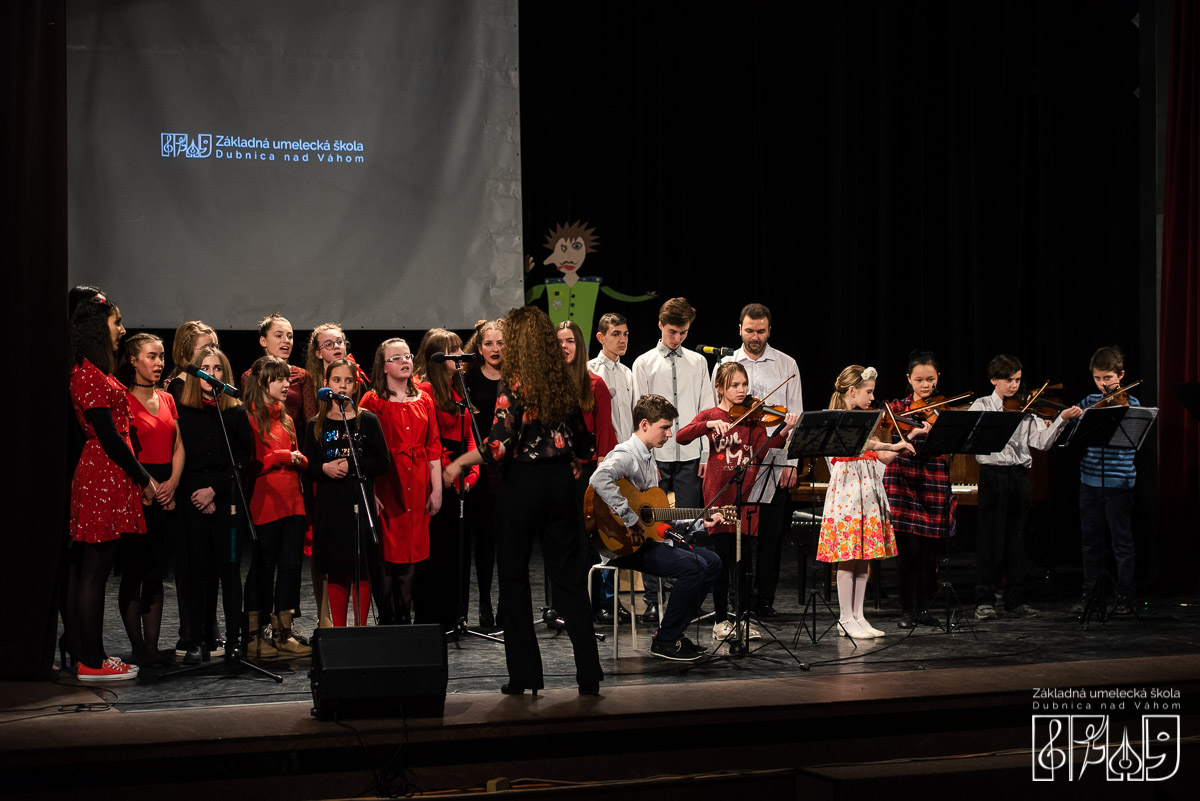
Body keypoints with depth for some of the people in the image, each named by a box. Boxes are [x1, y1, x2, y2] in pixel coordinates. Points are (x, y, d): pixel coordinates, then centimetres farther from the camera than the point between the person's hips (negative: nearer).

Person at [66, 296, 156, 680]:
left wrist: (140, 476, 17)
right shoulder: (91, 375, -14)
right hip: (105, 478, -10)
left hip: (92, 474, 10)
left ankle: (83, 654, 18)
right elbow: (108, 435, -17)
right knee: (95, 569, -6)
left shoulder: (87, 372, 17)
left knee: (85, 568, 12)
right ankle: (91, 662, -3)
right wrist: (143, 478, -10)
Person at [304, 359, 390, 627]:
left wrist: (351, 466, -14)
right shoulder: (317, 425, 7)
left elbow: (382, 463, -2)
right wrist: (325, 468, -13)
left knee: (361, 571, -1)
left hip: (360, 504, -2)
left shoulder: (368, 421, 2)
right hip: (329, 506, 2)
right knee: (336, 572, 6)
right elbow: (307, 468, 7)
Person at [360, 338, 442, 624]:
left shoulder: (423, 400, 13)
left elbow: (433, 446, 12)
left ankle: (406, 619, 14)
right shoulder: (373, 401, -1)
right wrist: (370, 493, -14)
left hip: (417, 487, 4)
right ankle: (386, 620, 4)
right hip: (385, 485, -4)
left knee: (410, 551, 6)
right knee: (386, 553, -4)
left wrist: (436, 488, 5)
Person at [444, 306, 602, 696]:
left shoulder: (514, 385, -12)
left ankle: (525, 675, 8)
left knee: (514, 578, 7)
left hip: (523, 484, -5)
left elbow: (499, 445, -19)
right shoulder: (564, 383, 5)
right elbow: (582, 444, 12)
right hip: (561, 482, 5)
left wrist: (460, 462, -4)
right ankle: (589, 673, 4)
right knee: (569, 577, 8)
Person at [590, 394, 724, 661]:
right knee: (693, 566, -24)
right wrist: (631, 519, -34)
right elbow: (599, 480, -40)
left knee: (712, 562, 6)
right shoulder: (625, 455, -15)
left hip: (648, 538, 10)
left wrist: (702, 521, 14)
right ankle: (665, 641, -11)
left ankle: (673, 629, 10)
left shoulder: (648, 459, 17)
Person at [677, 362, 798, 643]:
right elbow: (682, 437, -12)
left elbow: (763, 449, -5)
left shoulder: (752, 417, 9)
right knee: (723, 557, 0)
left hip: (746, 494, 2)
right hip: (719, 493, -2)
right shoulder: (710, 415, 4)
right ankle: (720, 621, 10)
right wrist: (711, 424, -26)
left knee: (743, 558, 5)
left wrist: (784, 431, -21)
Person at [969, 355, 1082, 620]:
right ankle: (985, 600, 2)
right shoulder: (981, 407, 2)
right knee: (990, 536, -3)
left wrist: (1062, 419, -14)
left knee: (1015, 538, 7)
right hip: (993, 475, -3)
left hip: (1019, 476, 3)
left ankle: (1014, 598, 13)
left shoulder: (1026, 409, 10)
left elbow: (1042, 442, 0)